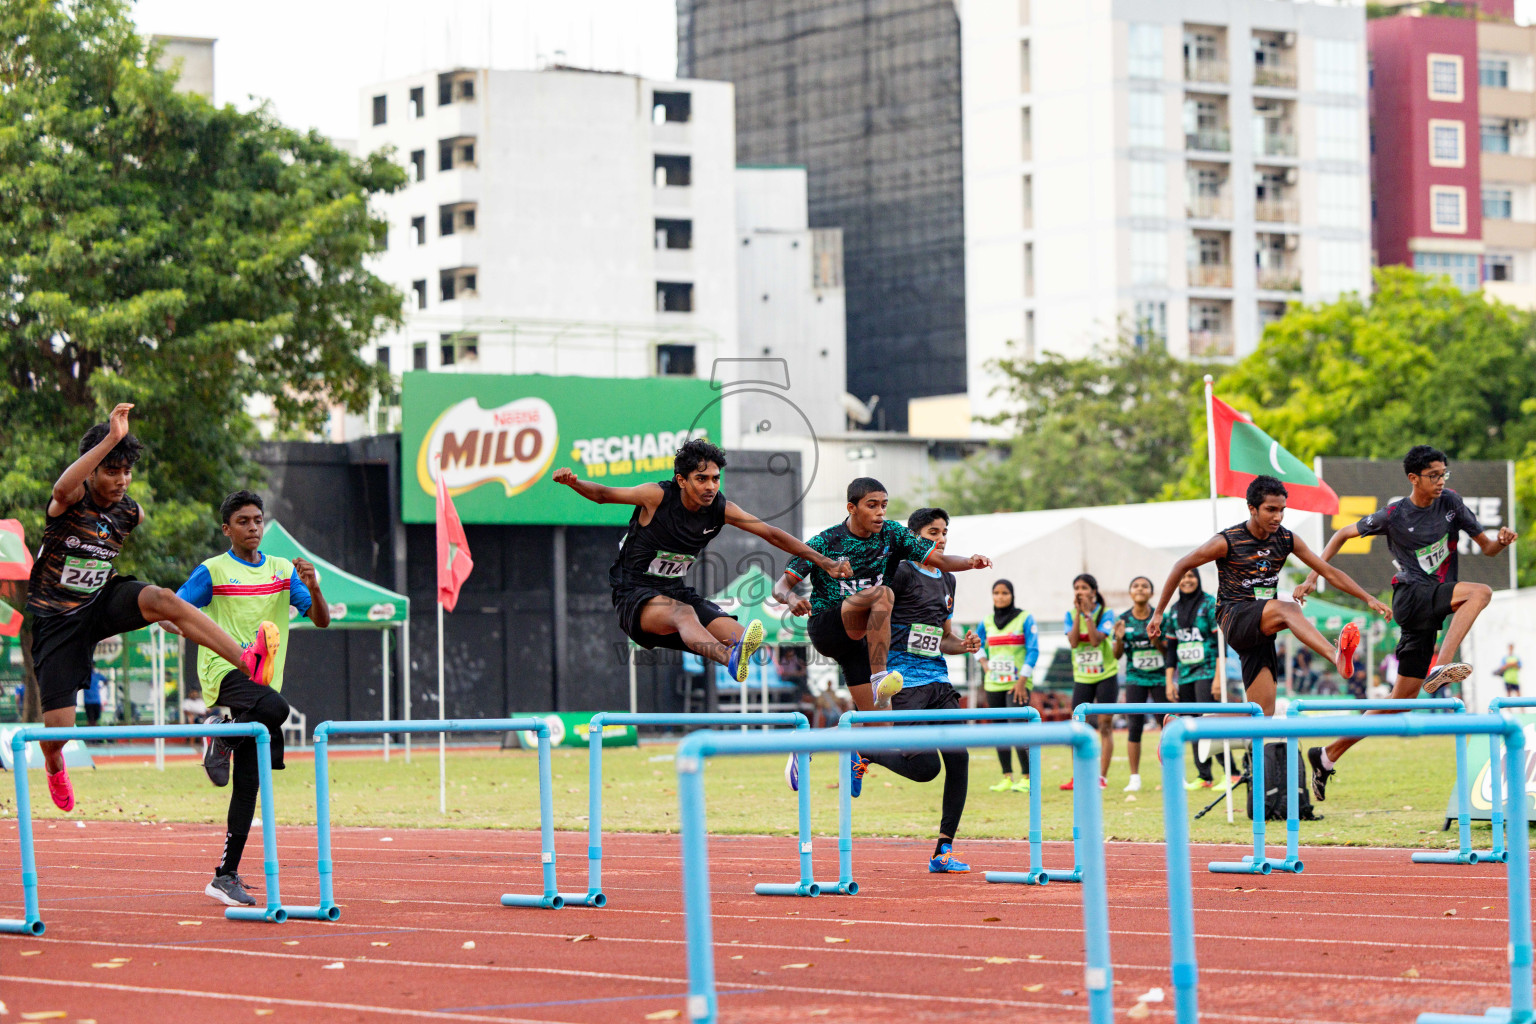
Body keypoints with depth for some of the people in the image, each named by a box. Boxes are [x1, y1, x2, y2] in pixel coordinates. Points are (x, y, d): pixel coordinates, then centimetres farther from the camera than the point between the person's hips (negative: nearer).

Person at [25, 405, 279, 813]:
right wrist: (110, 439, -52)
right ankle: (54, 765, 34)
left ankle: (247, 661, -44)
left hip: (102, 601, 3)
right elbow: (62, 488, -45)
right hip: (55, 618, -3)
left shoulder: (130, 513, -2)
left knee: (163, 599, -31)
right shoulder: (74, 499, -17)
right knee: (58, 729, -6)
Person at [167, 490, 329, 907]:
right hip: (225, 671, -5)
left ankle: (226, 876, 8)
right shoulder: (212, 572, 0)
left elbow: (321, 620, 8)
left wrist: (312, 587, -12)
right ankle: (221, 734, -8)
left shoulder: (283, 570, 12)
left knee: (248, 785, 2)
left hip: (263, 680, 5)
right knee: (276, 708, -37)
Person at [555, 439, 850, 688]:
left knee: (734, 632, -18)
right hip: (635, 593, -8)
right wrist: (574, 483, -36)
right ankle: (731, 660, -67)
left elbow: (771, 534, 4)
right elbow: (604, 495, -14)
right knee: (684, 613, -39)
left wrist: (823, 562, 3)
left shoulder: (721, 509, 0)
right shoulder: (659, 496, -13)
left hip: (677, 591, 8)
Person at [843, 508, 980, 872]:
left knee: (959, 758, -5)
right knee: (925, 767, -14)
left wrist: (963, 645, 6)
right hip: (906, 679, -7)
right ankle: (866, 753, 15)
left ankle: (943, 851, 2)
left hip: (938, 678, 7)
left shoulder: (947, 580, 18)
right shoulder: (901, 572, -6)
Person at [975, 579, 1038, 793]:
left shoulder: (1025, 619, -3)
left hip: (1017, 684, -5)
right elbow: (977, 643, 29)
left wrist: (1022, 681, -13)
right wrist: (984, 663, 11)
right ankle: (1007, 778, 11)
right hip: (993, 685, 5)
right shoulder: (987, 623, 10)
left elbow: (1033, 651, -6)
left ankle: (1026, 778, -10)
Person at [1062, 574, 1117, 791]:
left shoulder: (1106, 613, -6)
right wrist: (1078, 613, -17)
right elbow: (1073, 641, -13)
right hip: (1082, 677, 3)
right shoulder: (1071, 615, 3)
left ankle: (1102, 776, -1)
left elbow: (1096, 640, -20)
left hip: (1105, 675, -3)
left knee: (1105, 725, -3)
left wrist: (1088, 614, -21)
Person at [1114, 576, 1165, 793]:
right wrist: (1119, 639, -16)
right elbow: (1117, 655, 3)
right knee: (1135, 725, -5)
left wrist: (1156, 640, -22)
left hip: (1160, 677, -1)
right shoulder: (1124, 619, 1)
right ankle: (1134, 777, 2)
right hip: (1135, 678, 1)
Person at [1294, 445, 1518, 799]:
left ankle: (1328, 755, 12)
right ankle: (1440, 669, -43)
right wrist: (1313, 575, 3)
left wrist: (1502, 541, -12)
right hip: (1410, 597, -5)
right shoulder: (1394, 515, -4)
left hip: (1433, 610, 5)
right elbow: (1343, 534, 9)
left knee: (1404, 697, 5)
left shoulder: (1450, 503, 7)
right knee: (1481, 592, -29)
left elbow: (1486, 547, 12)